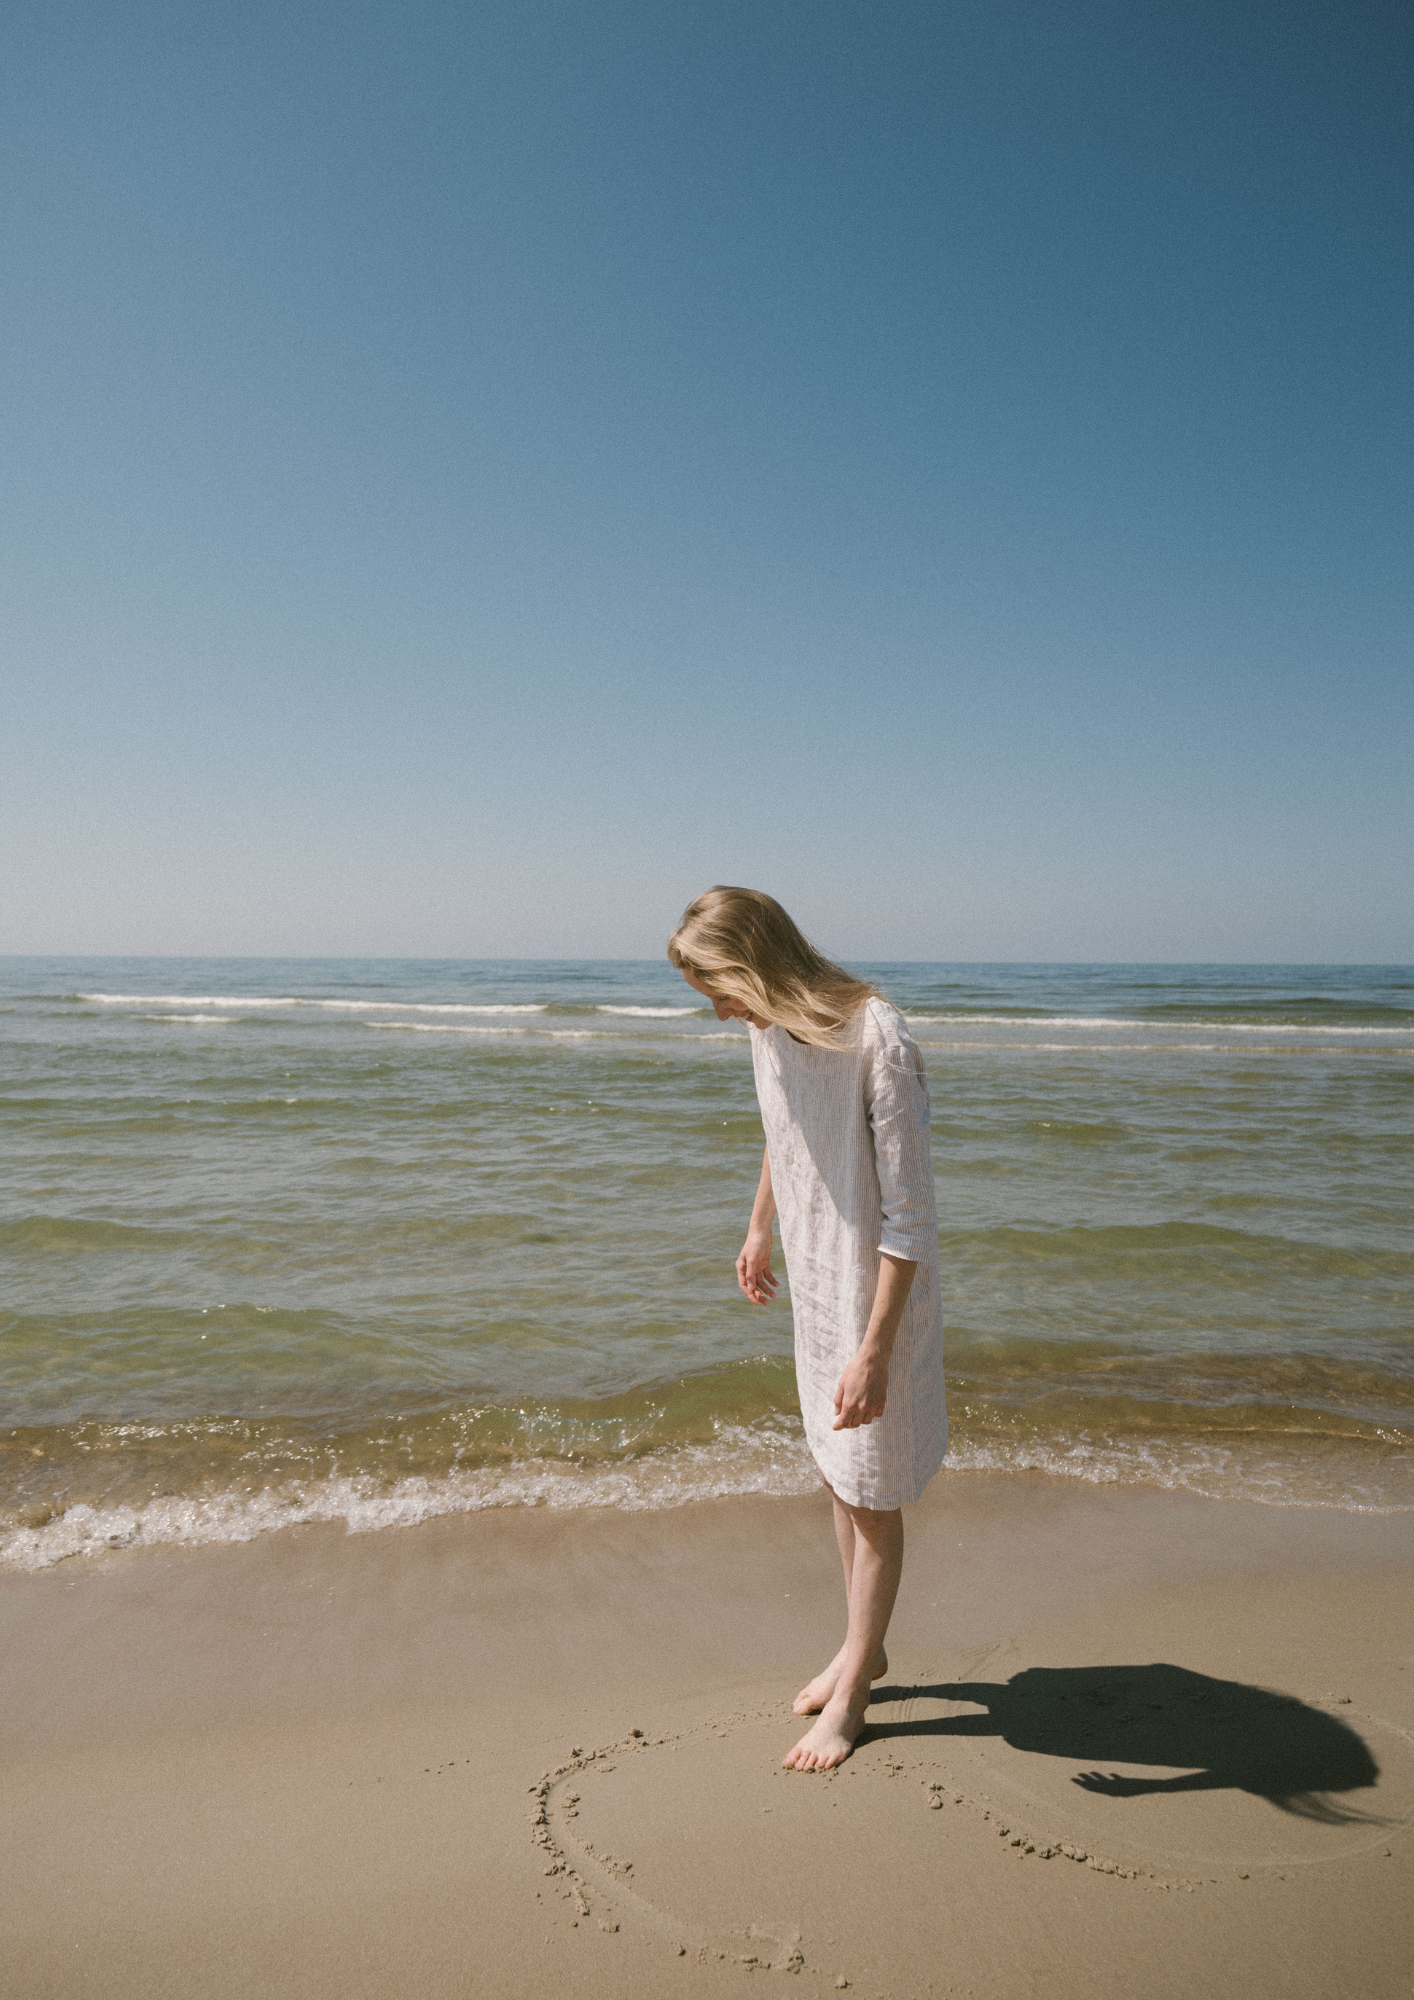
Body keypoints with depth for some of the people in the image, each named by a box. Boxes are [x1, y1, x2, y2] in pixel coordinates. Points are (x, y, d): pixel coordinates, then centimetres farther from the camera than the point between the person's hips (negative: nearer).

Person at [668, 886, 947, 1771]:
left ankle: (851, 1690, 27)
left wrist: (874, 1350, -25)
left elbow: (910, 1218, -25)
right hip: (813, 1284, 7)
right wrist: (759, 1227, 29)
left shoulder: (880, 1044, -28)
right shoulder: (770, 1028, -3)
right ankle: (864, 1647, 40)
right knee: (838, 1475, 20)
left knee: (872, 1492, 8)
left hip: (878, 1297, -7)